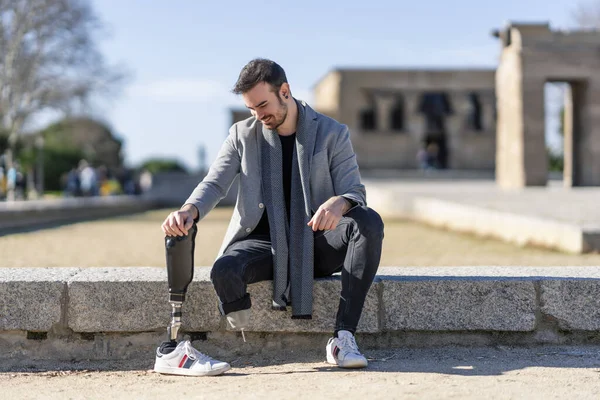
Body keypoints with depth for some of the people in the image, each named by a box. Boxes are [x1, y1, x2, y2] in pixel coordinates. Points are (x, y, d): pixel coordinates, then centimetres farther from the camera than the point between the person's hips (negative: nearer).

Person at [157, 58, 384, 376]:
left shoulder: (332, 133, 1)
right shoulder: (242, 135, 6)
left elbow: (355, 192, -8)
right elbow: (214, 183, -4)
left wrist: (339, 203, -35)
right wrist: (189, 210, -29)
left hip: (317, 243, 0)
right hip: (264, 242, 0)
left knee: (369, 223, -32)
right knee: (224, 271, -35)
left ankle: (343, 337, -30)